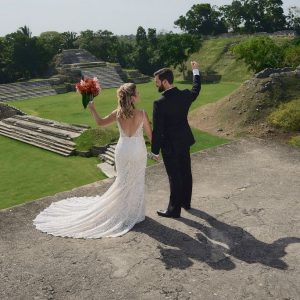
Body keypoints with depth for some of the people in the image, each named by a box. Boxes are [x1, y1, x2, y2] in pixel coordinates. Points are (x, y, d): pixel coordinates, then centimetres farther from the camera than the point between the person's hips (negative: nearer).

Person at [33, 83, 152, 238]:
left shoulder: (117, 113, -12)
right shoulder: (142, 114, -18)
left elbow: (100, 122, 0)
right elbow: (150, 134, -7)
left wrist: (92, 108, 13)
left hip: (123, 150, 2)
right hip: (138, 151, -2)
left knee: (123, 181, 20)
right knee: (136, 182, 15)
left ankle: (123, 210, 32)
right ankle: (134, 212, 29)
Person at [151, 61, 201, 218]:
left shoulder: (159, 103, -24)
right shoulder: (185, 95, -6)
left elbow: (157, 130, -20)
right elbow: (196, 90, 20)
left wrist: (155, 150, -8)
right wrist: (196, 71, 33)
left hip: (170, 146, -7)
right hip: (184, 141, 7)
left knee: (175, 177, 4)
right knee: (185, 172, 19)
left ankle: (174, 209, 18)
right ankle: (185, 201, 37)